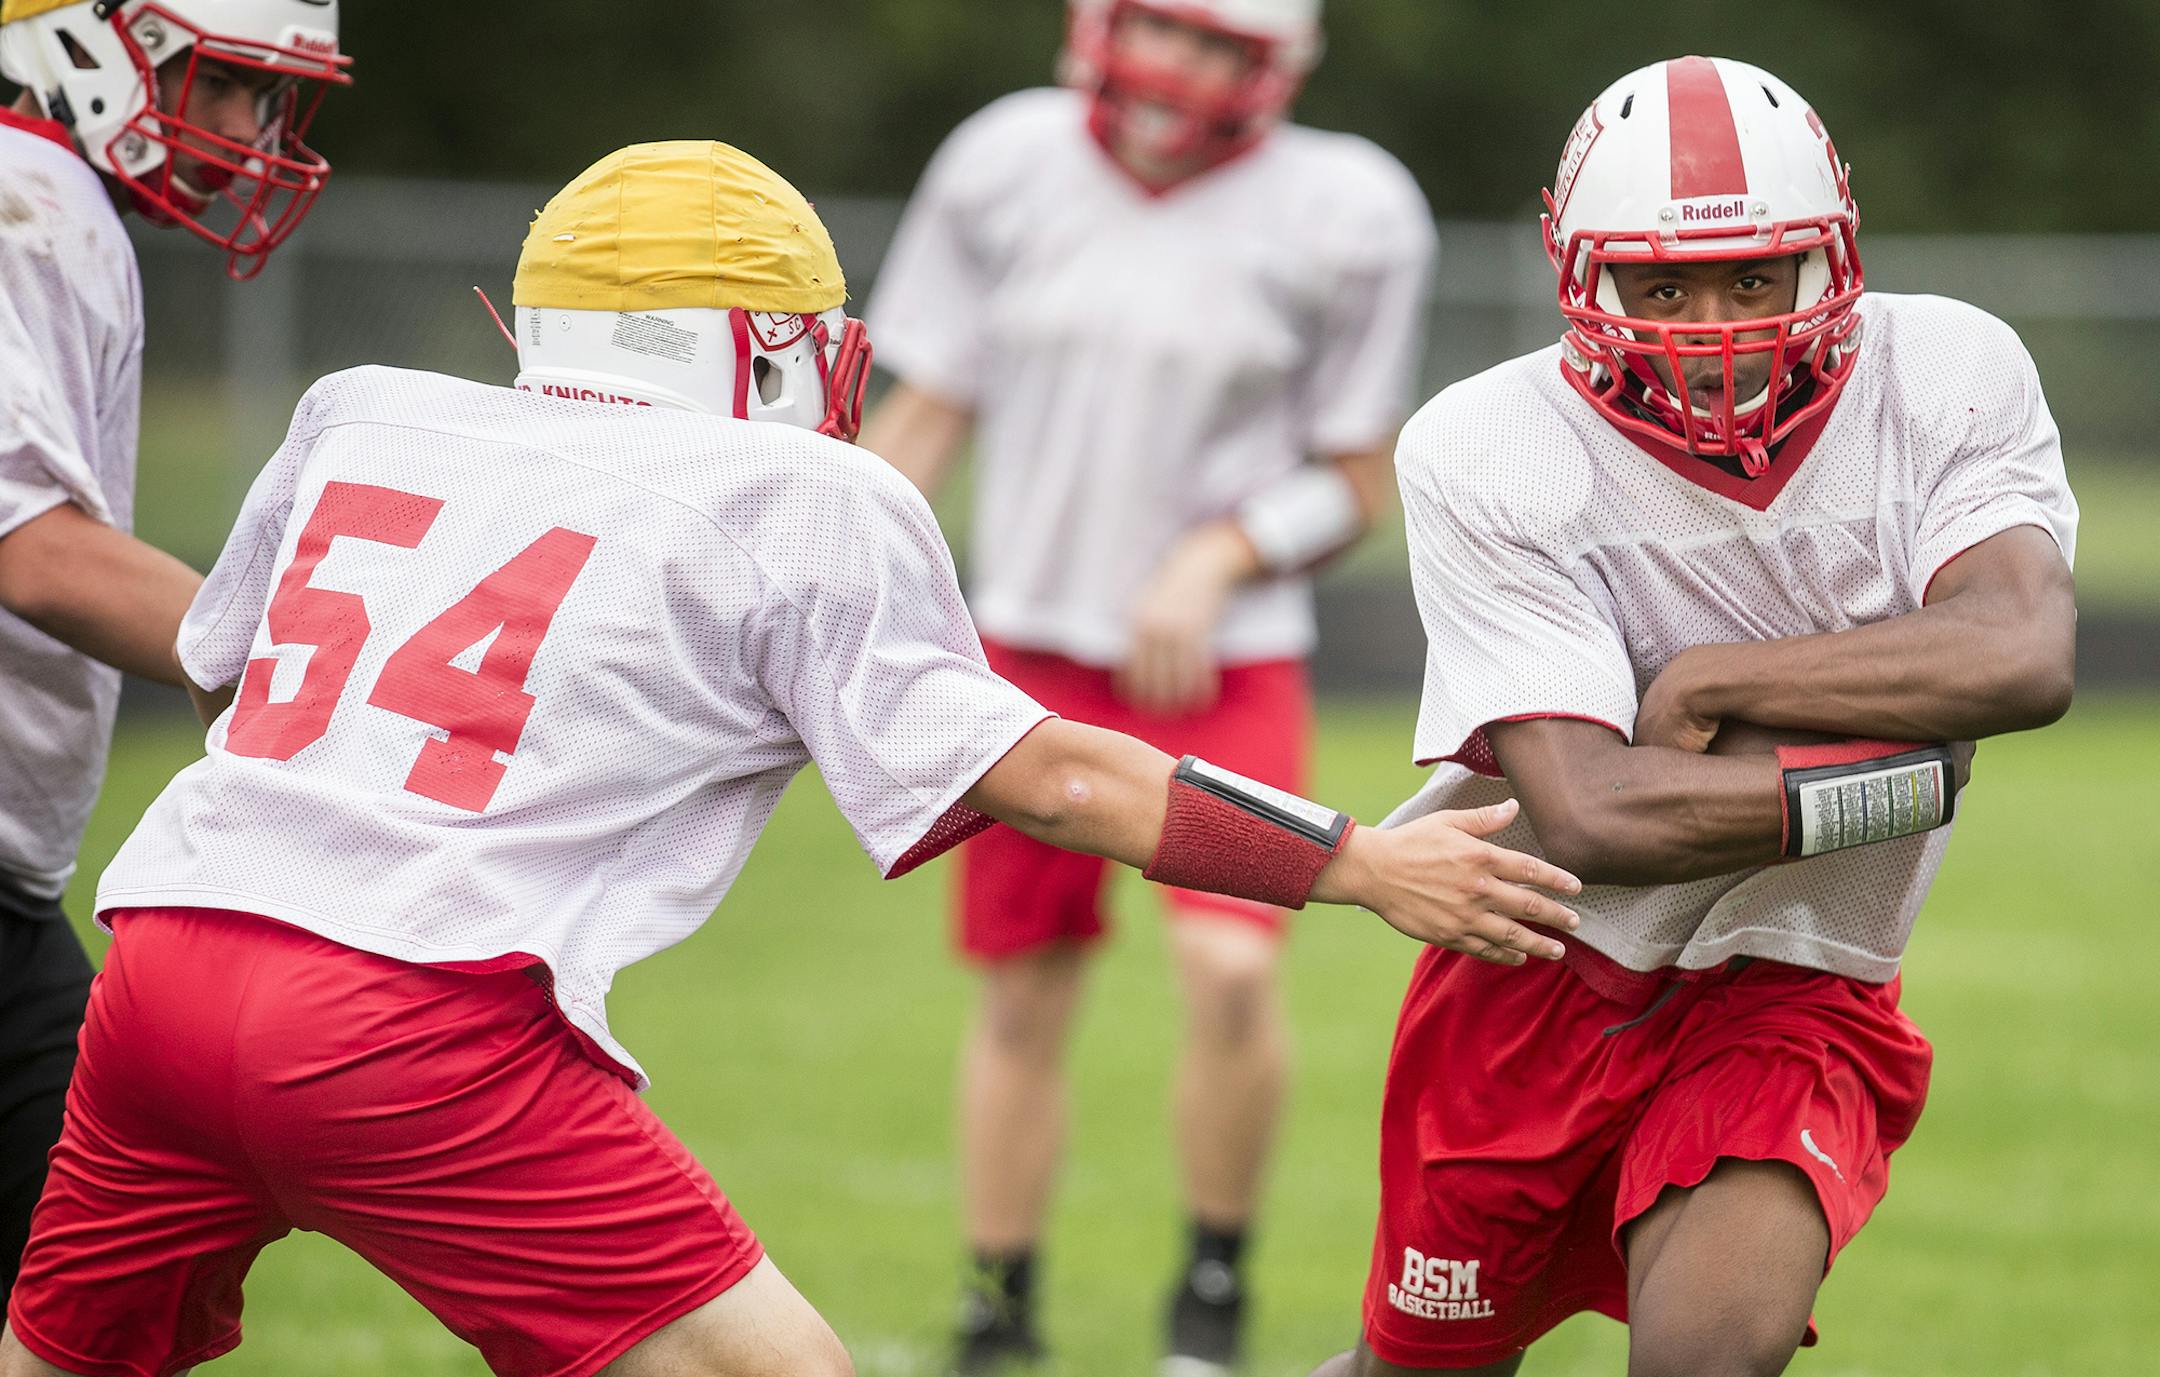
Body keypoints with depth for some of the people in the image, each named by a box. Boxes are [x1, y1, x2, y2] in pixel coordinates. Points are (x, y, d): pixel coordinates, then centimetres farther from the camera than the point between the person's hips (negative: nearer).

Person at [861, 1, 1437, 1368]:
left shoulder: (1340, 215, -8)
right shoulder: (1008, 168, -2)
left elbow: (1358, 482, 0)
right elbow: (927, 412, 8)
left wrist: (1220, 556, -17)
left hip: (1226, 666, -2)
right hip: (1035, 643, 2)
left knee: (1233, 967, -19)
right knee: (1026, 999, 8)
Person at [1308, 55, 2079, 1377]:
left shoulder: (1948, 376, -11)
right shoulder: (1490, 454, -17)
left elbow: (2023, 657, -29)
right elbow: (1588, 817, -25)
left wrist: (1711, 683, -24)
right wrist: (1890, 779, -24)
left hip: (1794, 996, 0)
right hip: (1544, 973, 0)